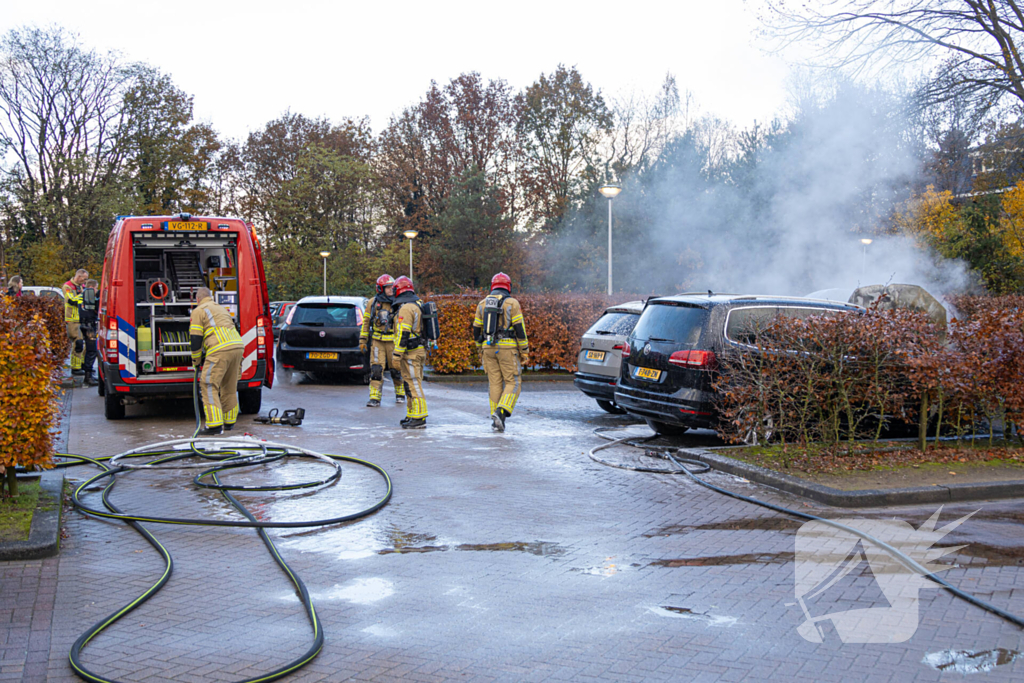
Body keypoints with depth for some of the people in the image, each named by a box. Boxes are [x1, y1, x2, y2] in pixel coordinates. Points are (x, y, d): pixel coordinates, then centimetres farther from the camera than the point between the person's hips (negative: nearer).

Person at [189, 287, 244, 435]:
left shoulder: (199, 311, 8)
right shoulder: (222, 308, 31)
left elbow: (196, 338, 1)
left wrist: (196, 362, 12)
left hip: (220, 350, -7)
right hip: (237, 346, 8)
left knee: (209, 385, -5)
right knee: (230, 387, 17)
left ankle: (215, 425, -14)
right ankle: (229, 422, 25)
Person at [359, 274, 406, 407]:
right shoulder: (373, 303, 2)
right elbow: (366, 321, 9)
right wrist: (362, 340, 5)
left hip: (394, 342, 0)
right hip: (377, 342, 0)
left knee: (396, 369, 7)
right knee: (376, 369, -7)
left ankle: (400, 394, 26)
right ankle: (375, 398, -4)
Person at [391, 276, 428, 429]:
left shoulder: (406, 308, -16)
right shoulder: (417, 306, 16)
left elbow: (403, 334, -21)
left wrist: (397, 355, -20)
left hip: (410, 353, -10)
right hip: (419, 351, 10)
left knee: (414, 385, -9)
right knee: (411, 385, 15)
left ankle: (419, 418, -10)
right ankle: (412, 416, 21)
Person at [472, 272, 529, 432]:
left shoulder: (482, 304, 10)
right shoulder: (512, 303, -4)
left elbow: (476, 330, 13)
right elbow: (520, 329, -9)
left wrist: (481, 351, 22)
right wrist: (524, 352, -3)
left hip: (489, 347, 4)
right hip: (507, 348, -4)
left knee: (495, 384, 9)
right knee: (513, 383, 2)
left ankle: (496, 420, 7)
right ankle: (501, 412, -17)